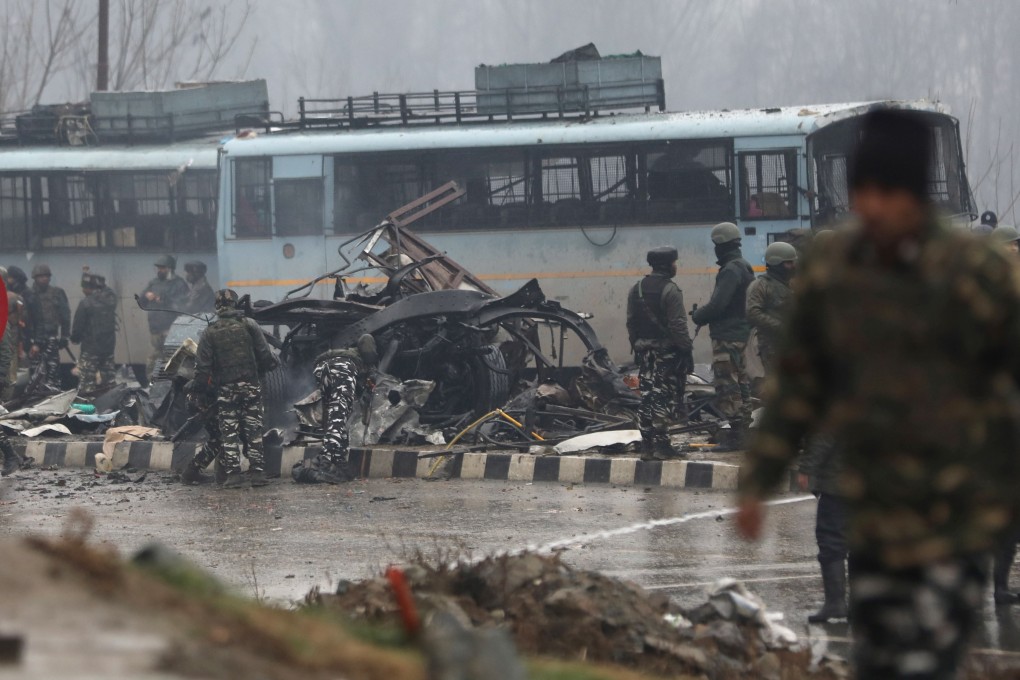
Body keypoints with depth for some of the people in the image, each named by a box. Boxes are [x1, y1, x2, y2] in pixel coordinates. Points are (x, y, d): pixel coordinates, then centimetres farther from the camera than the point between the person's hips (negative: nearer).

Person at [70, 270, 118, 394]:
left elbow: (78, 326, -12)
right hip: (109, 346, 7)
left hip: (91, 348, -7)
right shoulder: (111, 298, -1)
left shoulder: (86, 303, -18)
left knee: (87, 384, -2)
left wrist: (75, 338, 9)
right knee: (109, 379, 16)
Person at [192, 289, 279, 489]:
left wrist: (202, 386, 10)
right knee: (254, 431, 6)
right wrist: (269, 365, 17)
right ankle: (258, 471, 1)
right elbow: (264, 354, -3)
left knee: (229, 432, 3)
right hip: (250, 386, 0)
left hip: (225, 388, 0)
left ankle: (233, 473, -4)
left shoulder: (210, 333, 1)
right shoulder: (249, 325, 1)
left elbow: (202, 366, -2)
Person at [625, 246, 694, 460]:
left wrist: (636, 346, 21)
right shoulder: (670, 290, -13)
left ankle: (647, 442, 11)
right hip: (667, 350, -7)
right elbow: (678, 326, -15)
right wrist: (687, 350, -10)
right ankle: (660, 443, -8)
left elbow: (631, 322, 14)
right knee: (665, 397, -5)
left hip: (644, 350, 7)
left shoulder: (637, 290, 10)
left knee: (647, 394, 10)